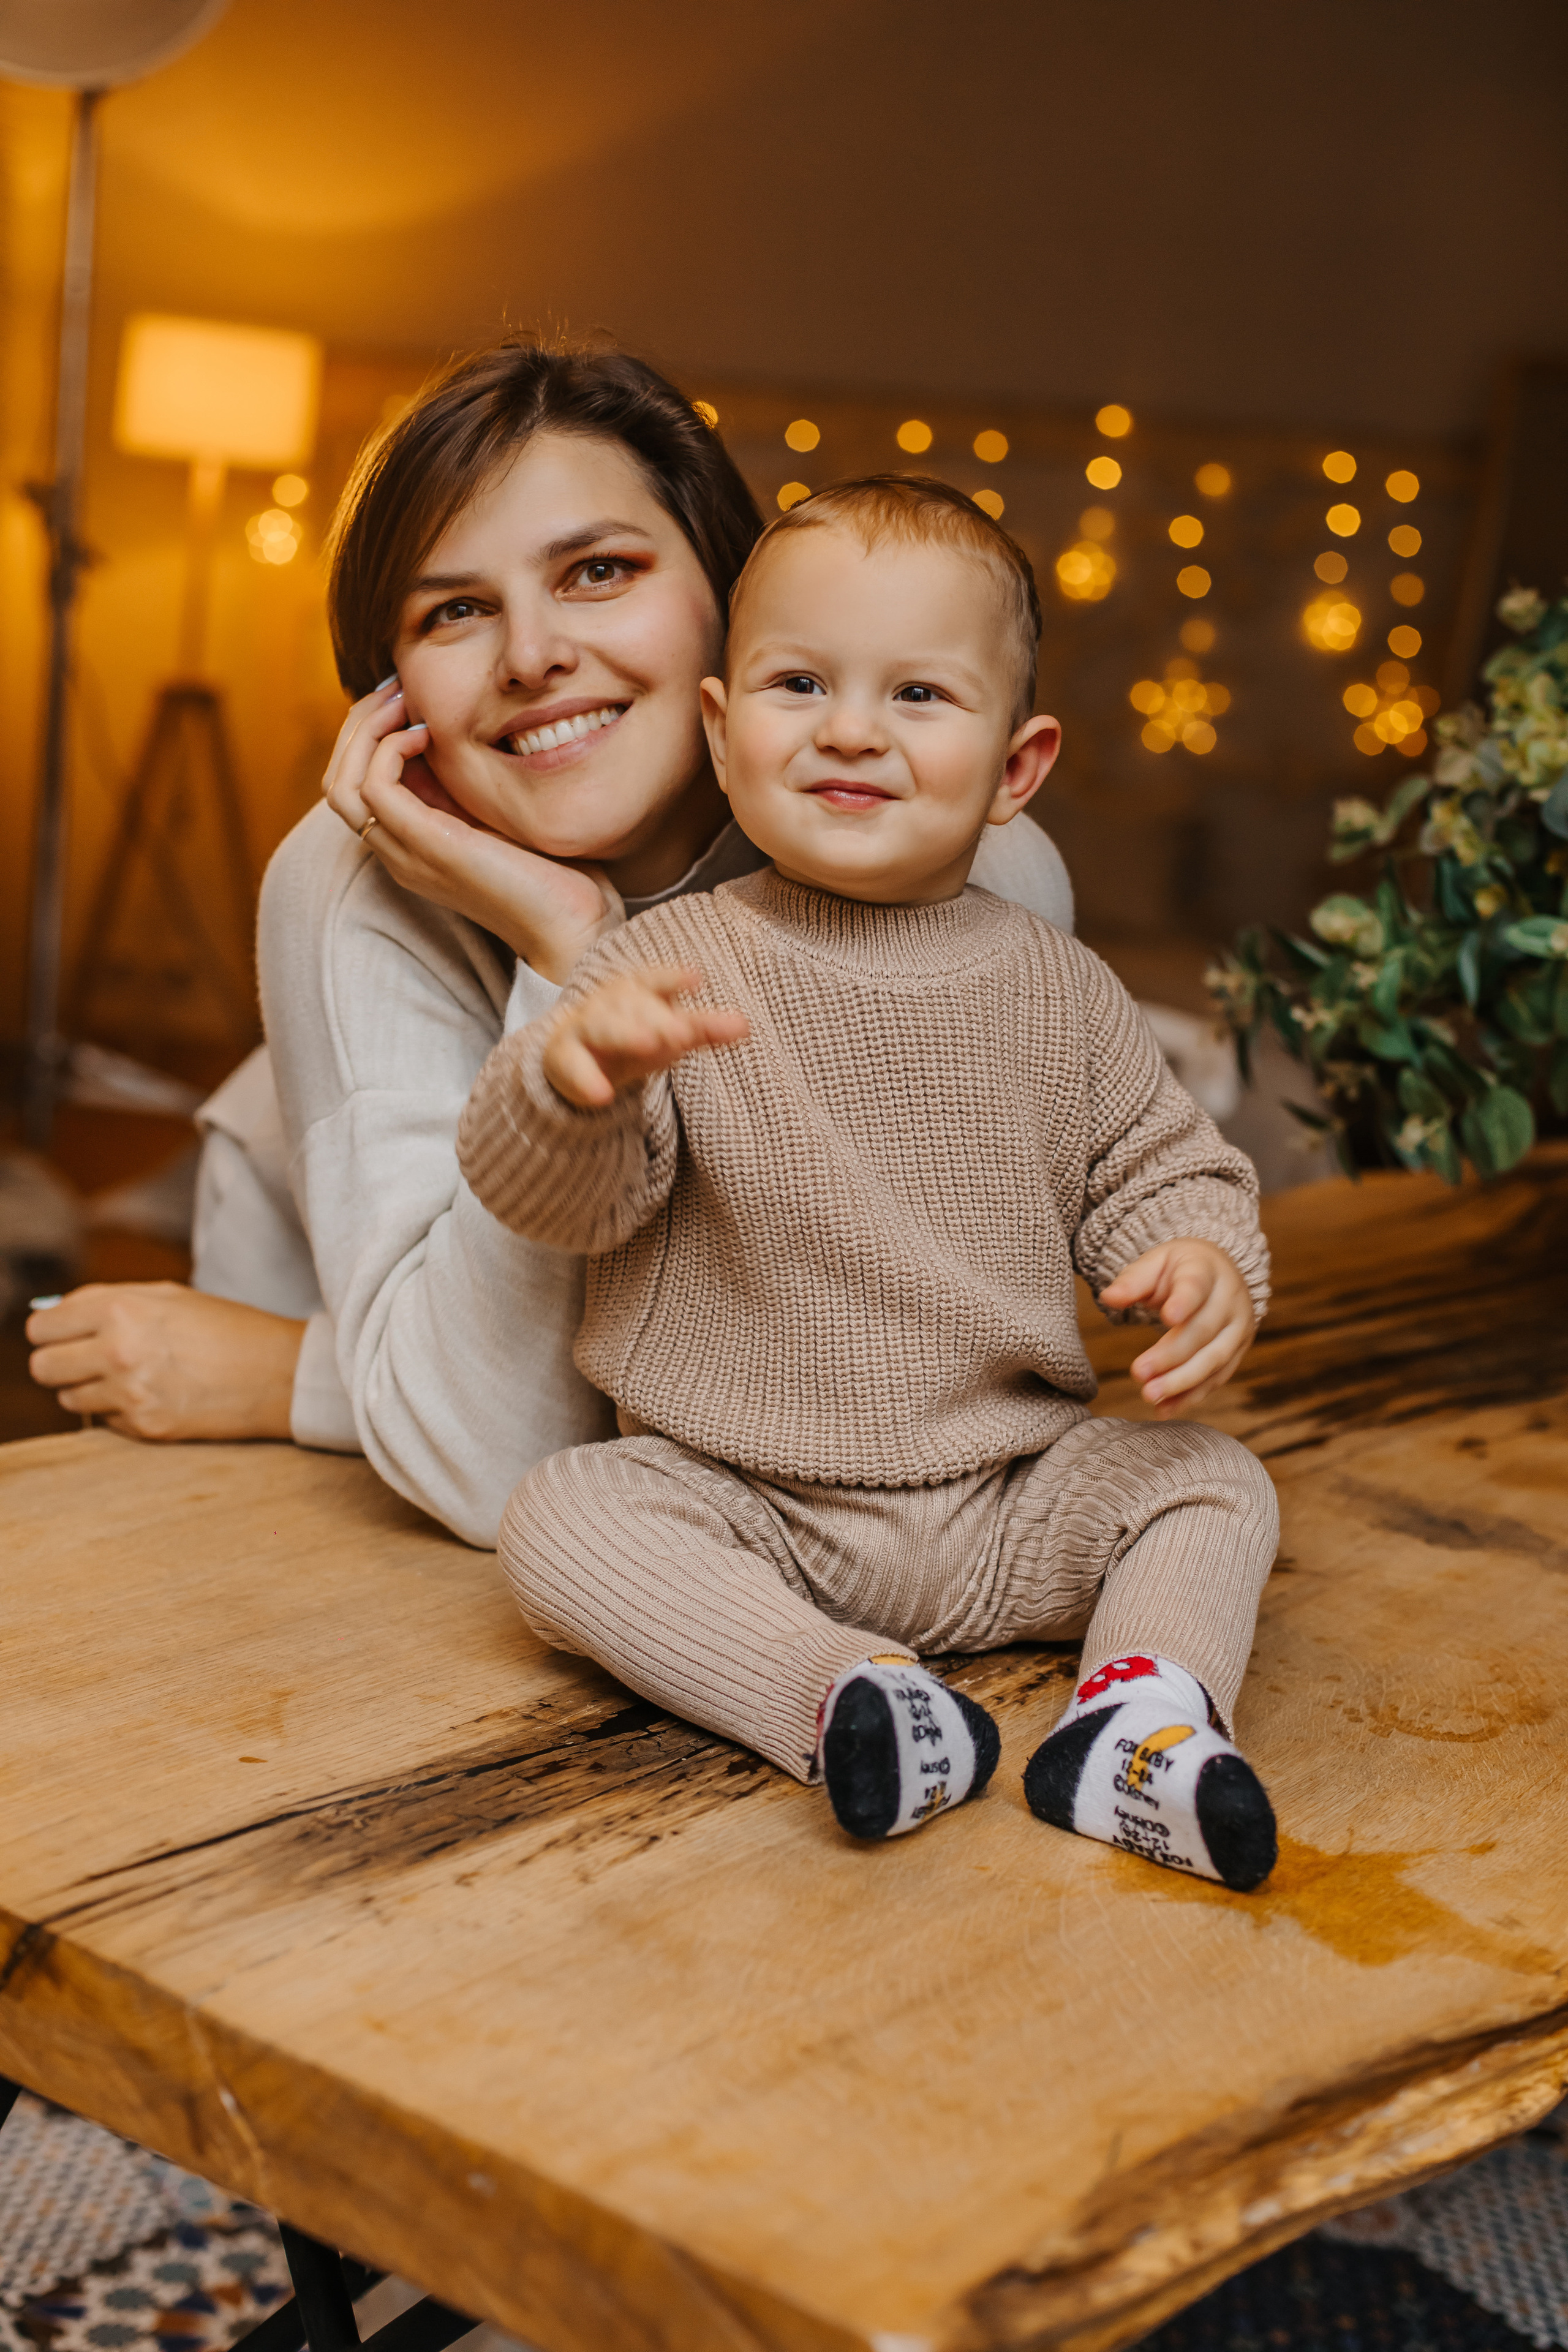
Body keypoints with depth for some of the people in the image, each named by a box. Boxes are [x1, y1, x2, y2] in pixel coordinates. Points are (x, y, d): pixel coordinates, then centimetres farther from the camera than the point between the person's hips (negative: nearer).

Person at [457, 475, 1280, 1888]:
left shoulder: (1057, 991, 1)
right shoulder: (676, 969, -8)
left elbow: (1157, 1167, 11)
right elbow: (553, 1198, -15)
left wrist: (1207, 1261, -13)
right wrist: (577, 1079, -38)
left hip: (1011, 1502, 3)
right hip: (738, 1506, -2)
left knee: (1213, 1482, -10)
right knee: (563, 1521, -25)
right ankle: (837, 1693, -34)